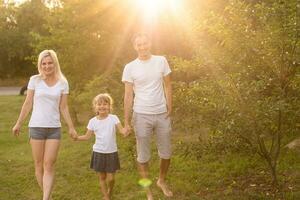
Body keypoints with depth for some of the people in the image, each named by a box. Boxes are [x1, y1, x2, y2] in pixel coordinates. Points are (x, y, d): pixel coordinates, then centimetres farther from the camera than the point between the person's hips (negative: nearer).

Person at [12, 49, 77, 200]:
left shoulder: (63, 83, 2)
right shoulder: (35, 80, -1)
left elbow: (63, 108, 6)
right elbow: (28, 104, 4)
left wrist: (71, 127, 4)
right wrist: (18, 123, 5)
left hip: (54, 128, 0)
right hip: (36, 127, 0)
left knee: (49, 165, -5)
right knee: (39, 164, 6)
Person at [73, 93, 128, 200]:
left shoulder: (113, 118, -8)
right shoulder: (93, 121, -2)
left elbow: (122, 130, -16)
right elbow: (87, 136, 3)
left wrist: (126, 131, -39)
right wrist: (76, 137, -14)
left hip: (111, 152, -1)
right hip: (98, 153, 1)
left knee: (110, 178, 3)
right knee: (102, 177, 10)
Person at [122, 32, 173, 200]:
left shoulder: (161, 61, 0)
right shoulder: (130, 67, -4)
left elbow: (168, 86, 5)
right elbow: (128, 96, -3)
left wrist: (170, 108, -5)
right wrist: (126, 122, -3)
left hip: (162, 114, 2)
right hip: (142, 116, -2)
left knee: (166, 153, 13)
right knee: (143, 156, 8)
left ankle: (162, 181, 39)